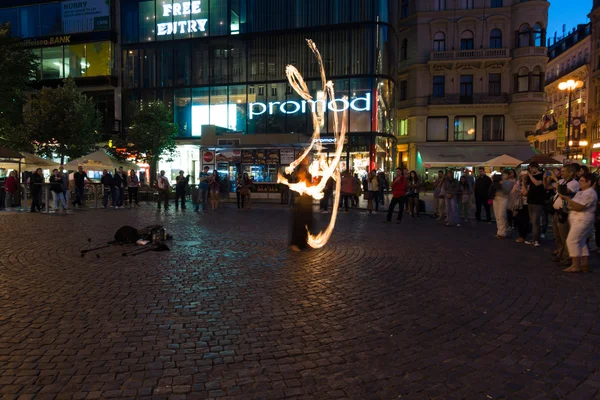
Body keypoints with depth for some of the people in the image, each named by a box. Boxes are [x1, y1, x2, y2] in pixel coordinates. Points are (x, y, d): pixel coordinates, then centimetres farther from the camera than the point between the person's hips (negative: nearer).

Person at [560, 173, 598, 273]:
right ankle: (584, 265, 16)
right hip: (578, 219, 10)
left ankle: (576, 266, -9)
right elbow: (574, 204, 13)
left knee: (572, 241, -12)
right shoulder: (581, 192, 18)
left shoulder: (590, 193, -14)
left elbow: (579, 207, -22)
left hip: (582, 220, -10)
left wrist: (567, 198, -19)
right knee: (581, 242, 11)